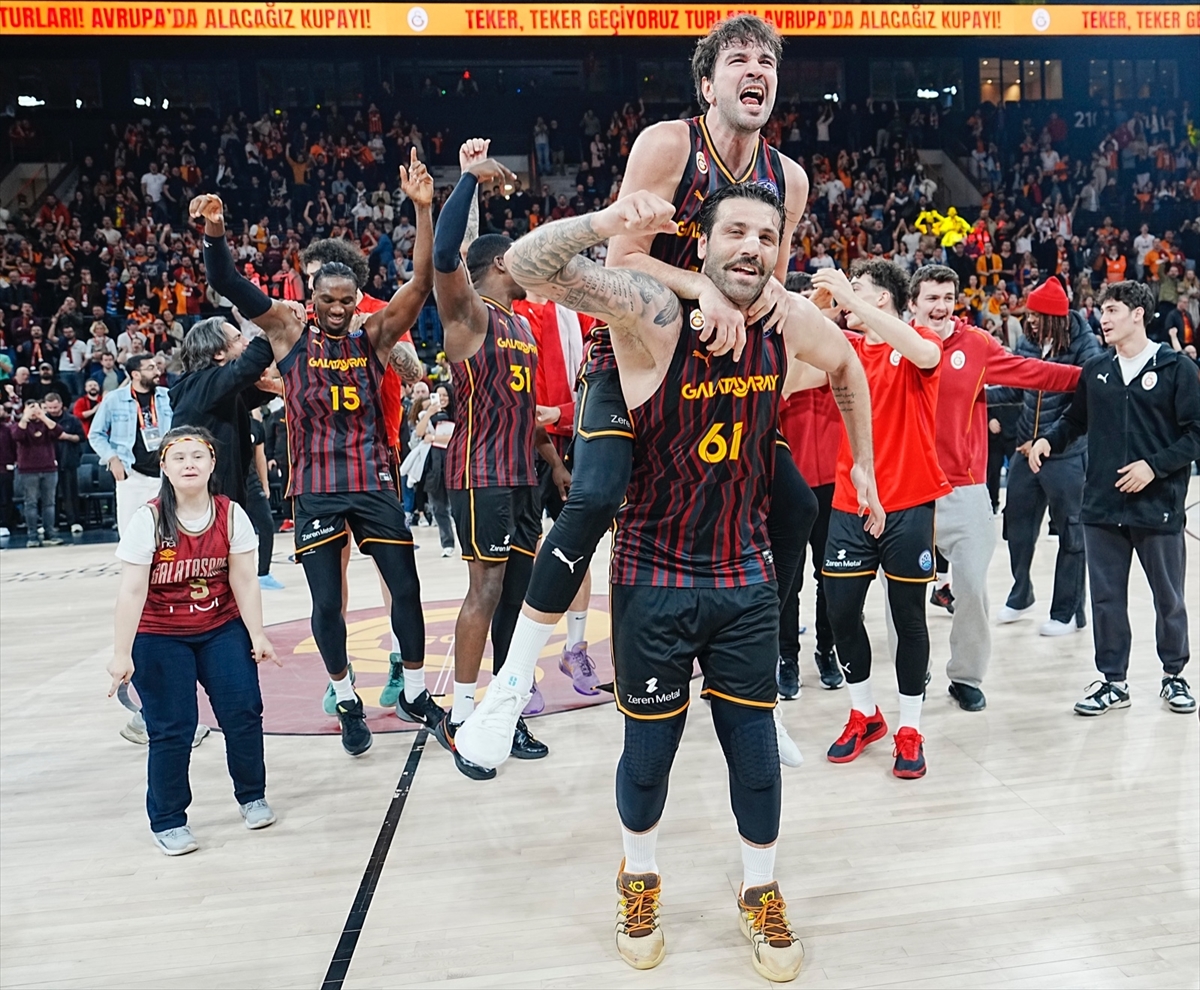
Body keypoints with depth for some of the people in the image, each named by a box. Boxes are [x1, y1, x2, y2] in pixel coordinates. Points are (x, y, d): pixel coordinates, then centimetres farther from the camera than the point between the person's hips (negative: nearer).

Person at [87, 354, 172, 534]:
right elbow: (96, 434, 6)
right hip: (132, 475, -2)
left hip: (164, 474, 2)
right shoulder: (114, 399, 0)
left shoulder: (168, 396, 5)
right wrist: (112, 458, -7)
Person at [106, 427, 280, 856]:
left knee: (244, 712, -2)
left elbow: (244, 581, -6)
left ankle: (252, 796, 23)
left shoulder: (231, 514, -8)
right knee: (172, 729, -3)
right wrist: (121, 654, -20)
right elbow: (132, 591, -18)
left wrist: (257, 635, -9)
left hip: (222, 629, 3)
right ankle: (167, 822, 18)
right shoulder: (148, 520, -16)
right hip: (158, 638, -2)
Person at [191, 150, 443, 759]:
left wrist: (422, 208, -24)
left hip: (373, 482, 1)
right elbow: (230, 287, -10)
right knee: (326, 604, 4)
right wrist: (214, 232, -28)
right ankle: (347, 703, 24)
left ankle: (414, 692, 23)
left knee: (405, 588, 4)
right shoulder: (289, 332, 1)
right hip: (316, 490, 0)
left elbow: (422, 283, -12)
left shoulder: (374, 336, 0)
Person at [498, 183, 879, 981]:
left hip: (746, 577, 3)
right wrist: (604, 223, -47)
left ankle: (762, 892, 36)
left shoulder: (792, 321, -4)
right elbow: (527, 266, -29)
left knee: (754, 738, 12)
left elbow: (848, 365, 19)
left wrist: (862, 463, 20)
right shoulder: (653, 311, -17)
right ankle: (640, 879, 40)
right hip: (655, 577, -3)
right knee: (650, 742, 11)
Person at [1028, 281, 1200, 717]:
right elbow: (1076, 419, 17)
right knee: (1107, 597, 9)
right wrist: (1048, 439, -1)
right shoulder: (1095, 370, 6)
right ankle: (1113, 680, 23)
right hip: (1101, 506, 3)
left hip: (1158, 507, -3)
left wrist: (1154, 466, -17)